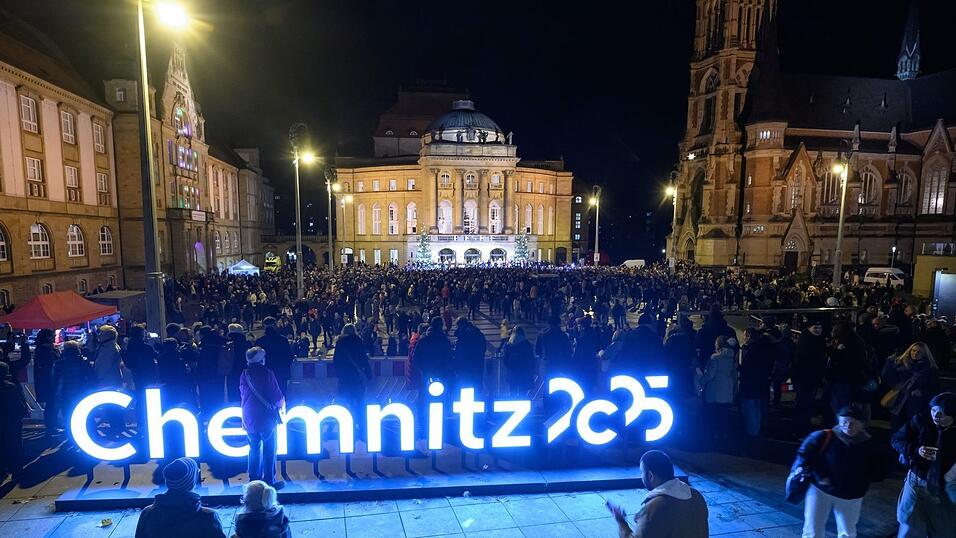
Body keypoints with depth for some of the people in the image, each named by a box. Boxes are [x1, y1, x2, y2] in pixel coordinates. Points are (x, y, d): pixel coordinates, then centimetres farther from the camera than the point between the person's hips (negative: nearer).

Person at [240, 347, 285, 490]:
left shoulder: (244, 375, 2)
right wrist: (282, 403, 8)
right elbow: (277, 396, -14)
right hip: (266, 417, -5)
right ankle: (269, 481, 9)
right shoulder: (267, 373, -14)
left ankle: (254, 480, 23)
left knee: (254, 449, 17)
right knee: (269, 450, 5)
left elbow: (243, 395, 11)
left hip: (249, 418, 5)